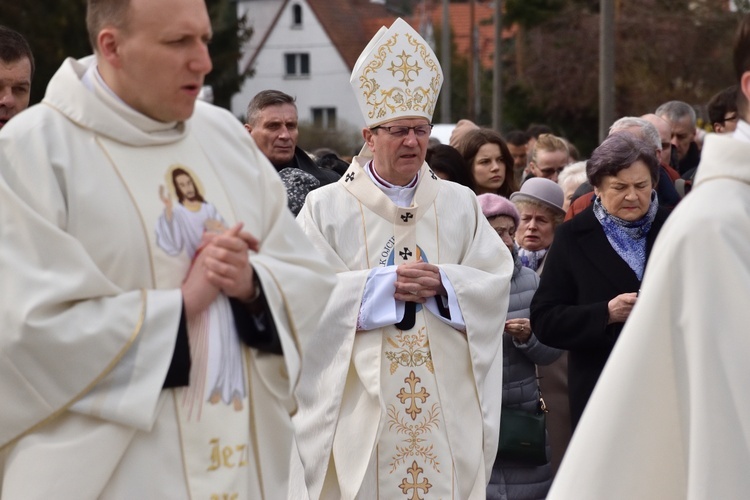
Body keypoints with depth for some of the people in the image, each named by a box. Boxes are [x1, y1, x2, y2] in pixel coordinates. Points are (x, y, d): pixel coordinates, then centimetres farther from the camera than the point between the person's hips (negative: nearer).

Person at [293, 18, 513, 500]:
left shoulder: (460, 204, 11)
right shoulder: (327, 207, 3)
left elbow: (496, 281, 4)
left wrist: (441, 283, -13)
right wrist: (383, 284, -15)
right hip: (362, 401, -2)